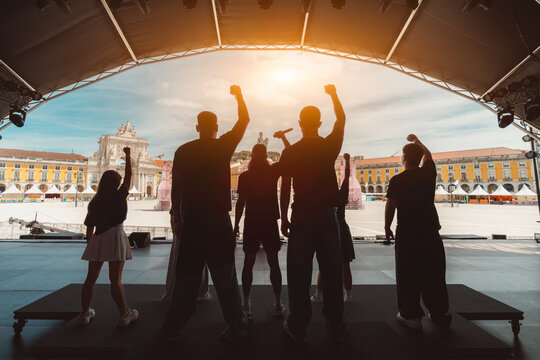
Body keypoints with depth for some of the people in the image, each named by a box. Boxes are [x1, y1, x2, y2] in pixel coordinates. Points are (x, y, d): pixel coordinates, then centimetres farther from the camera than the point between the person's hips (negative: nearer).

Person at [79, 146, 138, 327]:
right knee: (115, 280, -1)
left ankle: (85, 313, 27)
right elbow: (128, 175, 3)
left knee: (91, 278, 16)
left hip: (97, 240, 5)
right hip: (115, 236, -5)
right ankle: (125, 314, 7)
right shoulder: (119, 196, -2)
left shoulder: (94, 202, 10)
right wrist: (128, 155, 14)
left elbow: (89, 228, 12)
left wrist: (90, 244, 23)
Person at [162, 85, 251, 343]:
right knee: (225, 278, 7)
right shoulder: (223, 146, -1)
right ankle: (237, 327, 17)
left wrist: (177, 217, 12)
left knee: (186, 278, 13)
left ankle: (173, 328, 26)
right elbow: (244, 120, 11)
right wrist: (238, 95, 24)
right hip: (218, 220, -2)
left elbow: (176, 188, 4)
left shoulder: (183, 151, 4)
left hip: (191, 221, 2)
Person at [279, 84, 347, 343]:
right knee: (332, 272, 11)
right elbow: (341, 119, 19)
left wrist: (284, 218, 4)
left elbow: (285, 187, -4)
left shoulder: (290, 152, -3)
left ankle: (297, 327, 19)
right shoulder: (329, 146, 1)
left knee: (299, 274, 8)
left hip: (301, 216, -1)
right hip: (327, 215, 2)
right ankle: (335, 327, 23)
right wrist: (333, 94, 32)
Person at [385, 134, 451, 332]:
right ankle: (440, 313, 28)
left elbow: (390, 206, -8)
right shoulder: (428, 173, 3)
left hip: (407, 233, -5)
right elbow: (428, 155, 24)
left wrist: (387, 228, 5)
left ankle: (411, 315, 11)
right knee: (433, 273, 16)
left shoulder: (397, 180, -10)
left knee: (408, 275, 4)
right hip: (430, 231, 5)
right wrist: (417, 140, 38)